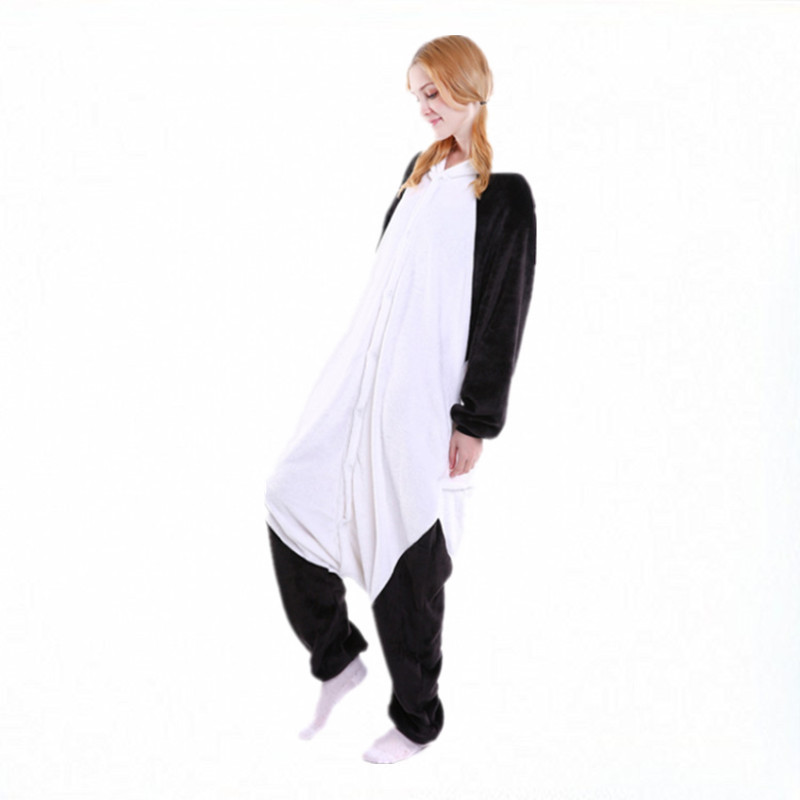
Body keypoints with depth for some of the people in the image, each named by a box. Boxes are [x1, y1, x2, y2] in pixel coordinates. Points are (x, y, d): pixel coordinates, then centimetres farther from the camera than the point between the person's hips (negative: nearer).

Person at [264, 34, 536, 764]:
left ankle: (417, 718, 21)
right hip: (364, 376, 7)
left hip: (427, 395, -7)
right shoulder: (418, 170, 13)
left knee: (407, 556, 1)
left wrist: (475, 422, -14)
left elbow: (503, 318, -12)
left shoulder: (505, 195, -9)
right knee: (293, 499, 0)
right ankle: (337, 660, 20)